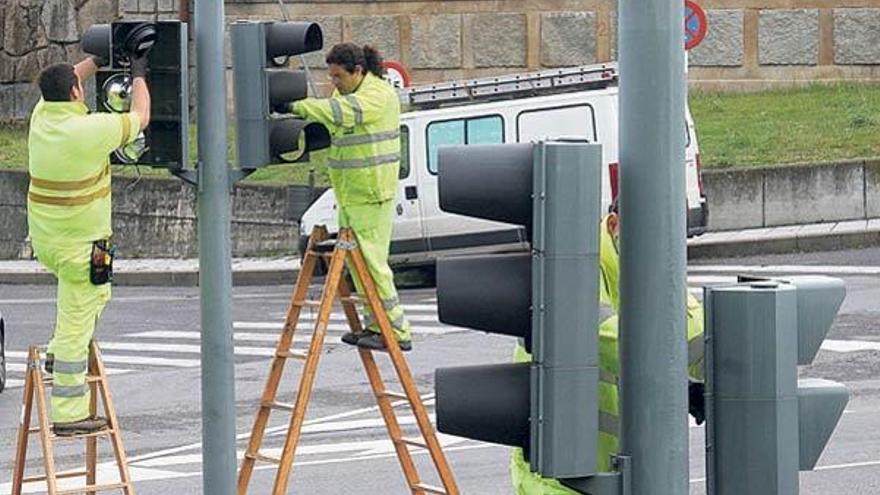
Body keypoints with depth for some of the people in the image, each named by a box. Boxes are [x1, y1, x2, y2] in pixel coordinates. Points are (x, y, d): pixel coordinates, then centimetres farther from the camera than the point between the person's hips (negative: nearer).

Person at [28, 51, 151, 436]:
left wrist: (97, 60, 28)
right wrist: (139, 75, 13)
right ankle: (67, 414, 0)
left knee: (95, 292, 31)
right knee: (76, 325, -3)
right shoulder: (90, 130, -19)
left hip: (43, 239, 8)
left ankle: (60, 354, 23)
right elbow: (140, 117, -2)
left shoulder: (41, 117, 0)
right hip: (81, 245, -8)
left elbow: (62, 84, 24)